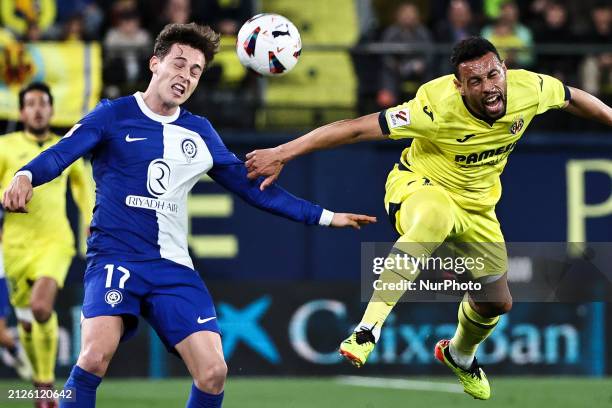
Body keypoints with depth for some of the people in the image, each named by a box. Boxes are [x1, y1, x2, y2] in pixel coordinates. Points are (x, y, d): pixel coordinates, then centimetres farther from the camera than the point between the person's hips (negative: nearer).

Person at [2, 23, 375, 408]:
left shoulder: (199, 132, 14)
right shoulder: (114, 115, 0)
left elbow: (253, 187, 20)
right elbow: (61, 153, -15)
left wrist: (323, 216, 17)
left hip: (173, 267, 4)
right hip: (116, 256, -4)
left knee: (213, 372, -8)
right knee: (97, 353, -28)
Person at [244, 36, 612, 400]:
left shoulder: (529, 89, -22)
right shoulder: (438, 106, -35)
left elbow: (571, 97, 3)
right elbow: (356, 129, -35)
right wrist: (283, 153, -37)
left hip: (477, 206, 6)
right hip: (419, 188, -6)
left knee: (497, 303, 15)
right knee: (435, 219, -43)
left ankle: (460, 355, 52)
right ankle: (370, 326, -41)